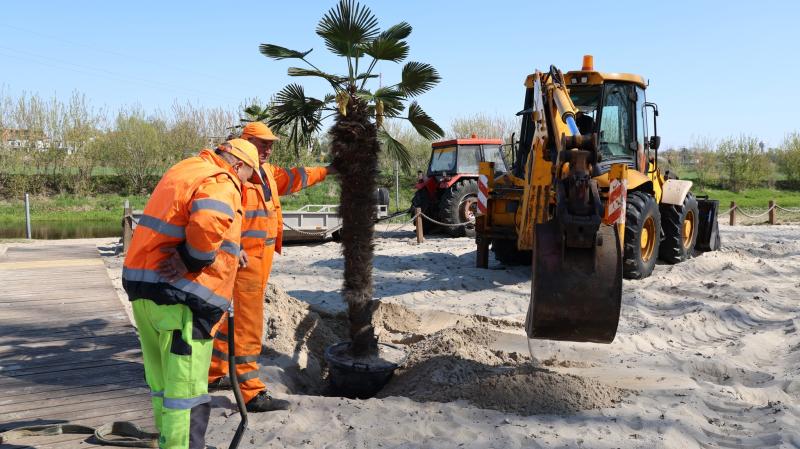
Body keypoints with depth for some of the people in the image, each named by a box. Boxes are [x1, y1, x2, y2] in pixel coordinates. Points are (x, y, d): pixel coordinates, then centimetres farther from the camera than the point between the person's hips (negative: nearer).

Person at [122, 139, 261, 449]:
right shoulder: (221, 184, -11)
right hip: (180, 298, -10)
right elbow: (209, 222, -32)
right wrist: (191, 261, -18)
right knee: (186, 390, -4)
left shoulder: (186, 169, 19)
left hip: (143, 285, 10)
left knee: (162, 384, 20)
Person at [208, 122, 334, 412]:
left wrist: (325, 171, 39)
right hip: (245, 256, -10)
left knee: (237, 317, 19)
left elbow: (292, 178, 32)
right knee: (248, 324, -8)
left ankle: (214, 373, 33)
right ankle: (252, 394, -3)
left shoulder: (267, 171, 16)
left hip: (262, 255, 10)